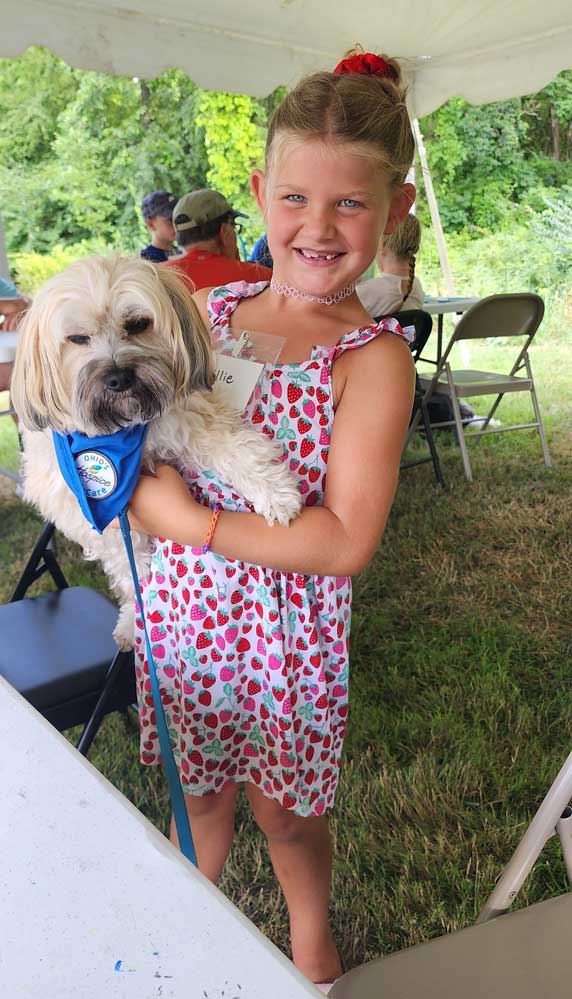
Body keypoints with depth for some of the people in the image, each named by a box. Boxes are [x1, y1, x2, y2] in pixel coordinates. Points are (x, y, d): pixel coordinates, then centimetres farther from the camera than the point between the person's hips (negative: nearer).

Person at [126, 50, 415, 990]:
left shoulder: (374, 357, -17)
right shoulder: (209, 305, -1)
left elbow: (345, 543, -23)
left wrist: (191, 522, -20)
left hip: (283, 628, -4)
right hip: (179, 612, 4)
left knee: (285, 808, 20)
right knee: (201, 788, 25)